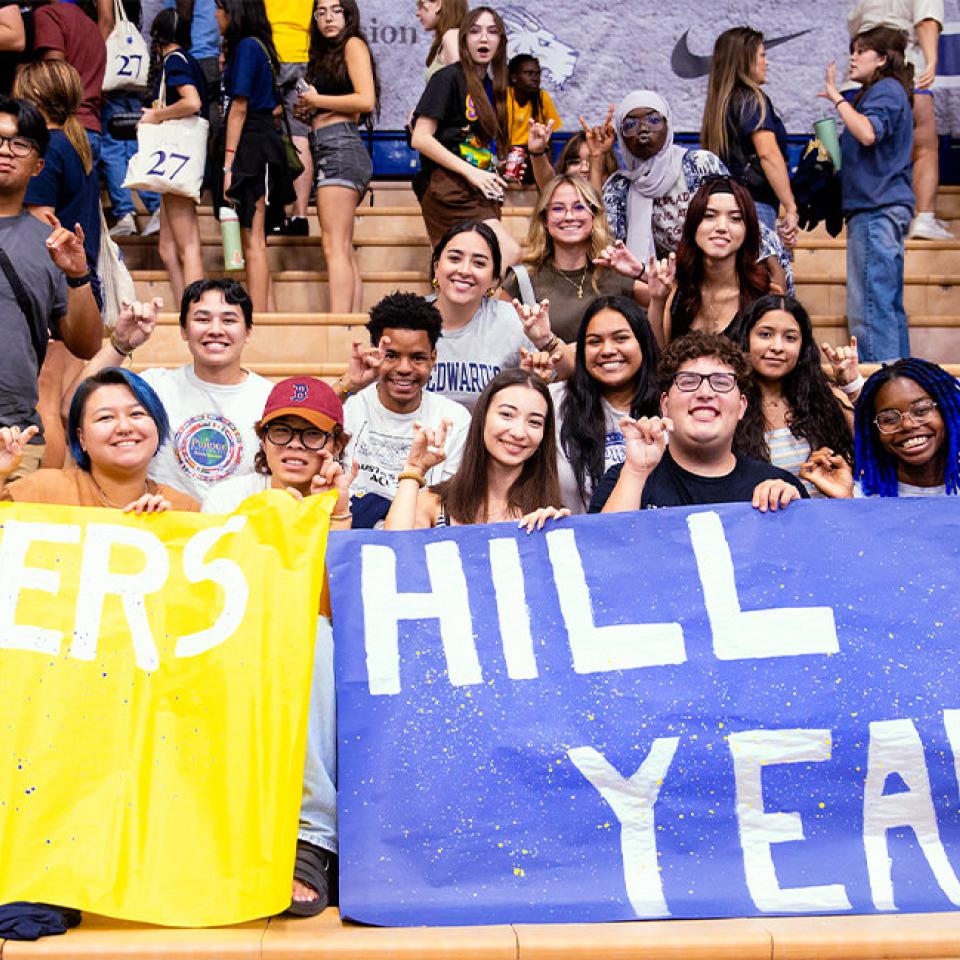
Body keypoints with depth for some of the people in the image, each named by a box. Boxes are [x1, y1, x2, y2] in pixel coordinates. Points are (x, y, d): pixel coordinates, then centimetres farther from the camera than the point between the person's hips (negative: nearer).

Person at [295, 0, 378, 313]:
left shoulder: (354, 44, 1)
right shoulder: (325, 55, 25)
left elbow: (366, 100, -12)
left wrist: (316, 100, -4)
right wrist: (307, 109, 3)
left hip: (339, 146, -9)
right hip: (325, 150, 9)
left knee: (335, 246, -17)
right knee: (344, 251, 3)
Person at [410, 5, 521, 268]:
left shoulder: (491, 87, 19)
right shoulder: (448, 78, -4)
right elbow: (420, 138, -12)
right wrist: (471, 172, -17)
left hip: (479, 190, 8)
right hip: (447, 186, -8)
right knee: (509, 253, -22)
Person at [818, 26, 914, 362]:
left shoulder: (886, 89, -6)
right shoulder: (881, 92, 24)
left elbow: (868, 133, -25)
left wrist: (836, 97, -16)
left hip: (876, 209, -11)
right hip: (885, 207, 11)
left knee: (868, 308, -14)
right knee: (888, 305, 11)